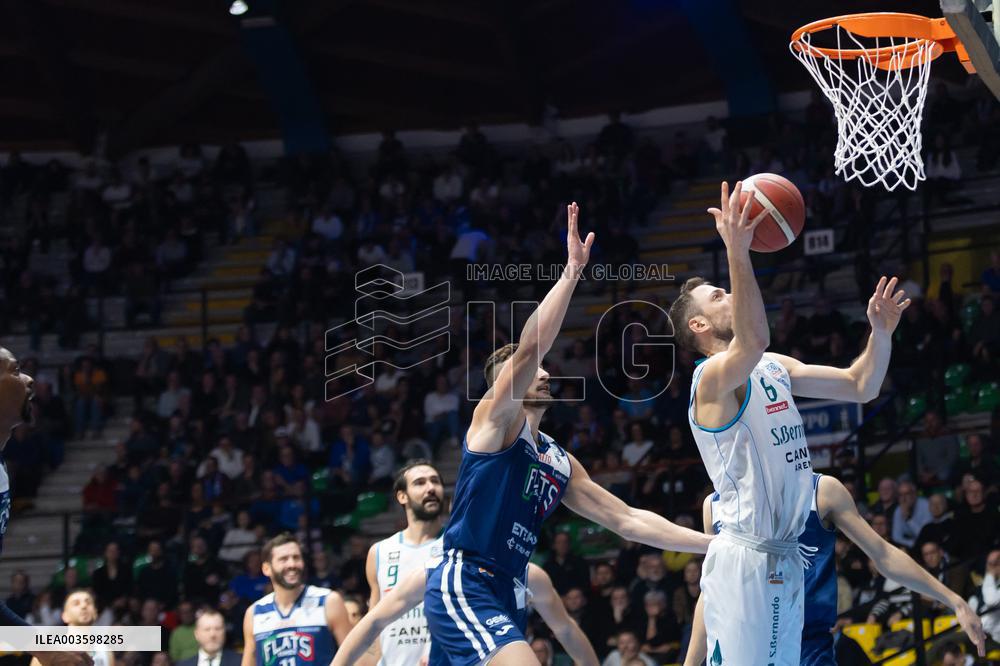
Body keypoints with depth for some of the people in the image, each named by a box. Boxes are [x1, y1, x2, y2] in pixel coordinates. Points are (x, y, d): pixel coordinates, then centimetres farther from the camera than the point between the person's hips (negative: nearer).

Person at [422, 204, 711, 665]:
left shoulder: (560, 464, 21)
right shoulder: (494, 417, 0)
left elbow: (627, 519, 20)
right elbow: (529, 348, -16)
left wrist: (715, 544, 13)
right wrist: (572, 271, -18)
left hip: (503, 597, 9)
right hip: (463, 587, -9)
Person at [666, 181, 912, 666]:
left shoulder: (775, 368, 15)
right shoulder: (713, 376, -13)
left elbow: (860, 387, 17)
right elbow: (754, 342, -37)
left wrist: (882, 332, -1)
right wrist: (737, 252, -47)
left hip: (786, 557, 9)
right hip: (744, 558, -9)